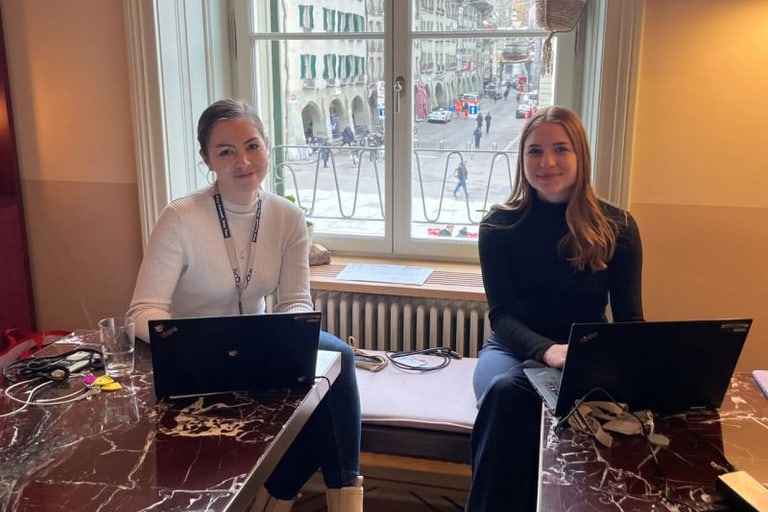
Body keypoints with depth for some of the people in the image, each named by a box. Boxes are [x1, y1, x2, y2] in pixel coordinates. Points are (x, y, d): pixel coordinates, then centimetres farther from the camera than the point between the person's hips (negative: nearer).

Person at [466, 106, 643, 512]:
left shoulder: (617, 226, -2)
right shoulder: (499, 225, -3)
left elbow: (629, 317, -1)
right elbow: (500, 314, -9)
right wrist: (547, 350, -30)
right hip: (515, 347, 0)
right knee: (505, 391, -36)